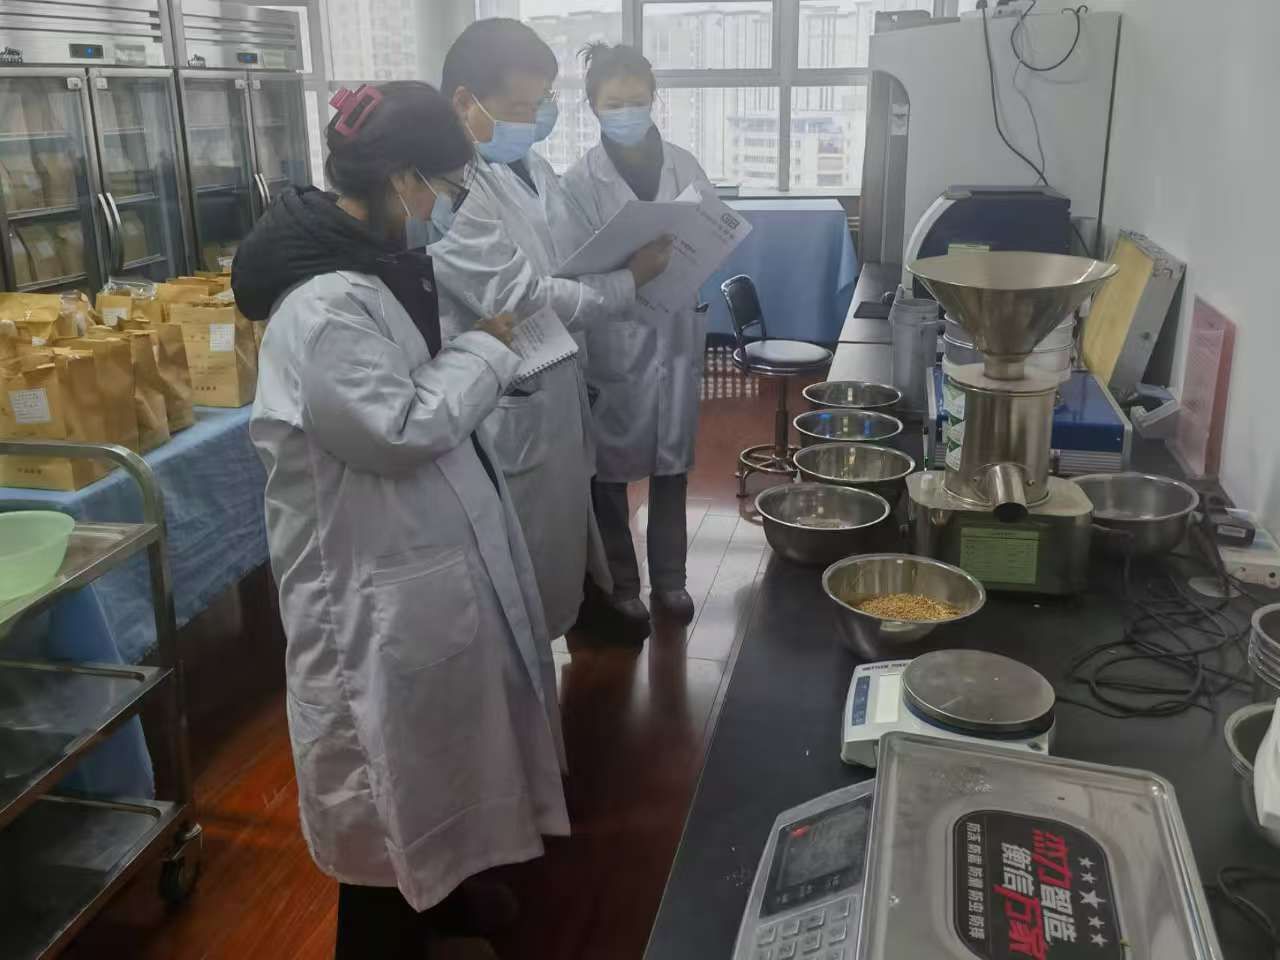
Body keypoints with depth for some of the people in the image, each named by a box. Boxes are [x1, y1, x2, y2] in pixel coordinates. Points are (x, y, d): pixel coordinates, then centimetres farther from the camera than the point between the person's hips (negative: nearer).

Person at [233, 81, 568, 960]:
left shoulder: (378, 264, 5)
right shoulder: (322, 305, -26)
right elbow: (403, 425, -26)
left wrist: (484, 355, 0)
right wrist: (485, 349, -14)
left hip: (424, 552, 10)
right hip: (378, 583, -10)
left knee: (431, 746, 25)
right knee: (391, 772, 8)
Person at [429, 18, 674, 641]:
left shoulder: (530, 167, 7)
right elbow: (520, 300, -25)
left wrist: (634, 253, -1)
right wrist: (629, 282, -15)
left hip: (556, 394, 9)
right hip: (506, 414, -9)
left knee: (557, 550, 25)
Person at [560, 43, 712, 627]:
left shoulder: (684, 166, 3)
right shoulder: (581, 181, -7)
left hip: (678, 335, 3)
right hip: (615, 340, -3)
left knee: (672, 463, 13)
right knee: (612, 469, 8)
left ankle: (670, 577, 29)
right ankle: (619, 583, 25)